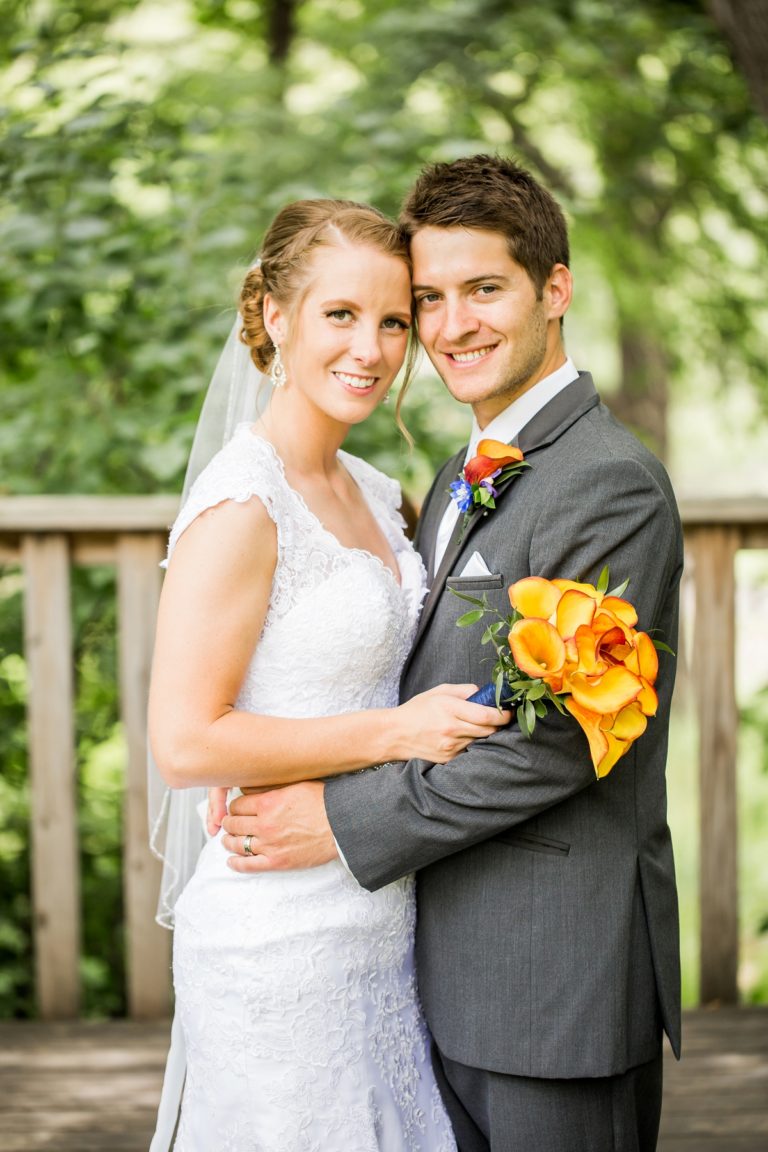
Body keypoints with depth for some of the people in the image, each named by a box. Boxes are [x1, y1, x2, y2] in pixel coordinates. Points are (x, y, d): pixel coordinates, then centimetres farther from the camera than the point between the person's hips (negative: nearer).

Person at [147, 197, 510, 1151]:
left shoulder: (375, 494, 10)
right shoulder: (242, 506, -16)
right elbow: (183, 742, -20)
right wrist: (394, 732, -18)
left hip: (379, 923, 8)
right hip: (280, 938, -8)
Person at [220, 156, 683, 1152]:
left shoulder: (613, 483, -15)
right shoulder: (462, 479, 15)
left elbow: (558, 737, -21)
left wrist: (345, 822, -16)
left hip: (558, 981, -8)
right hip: (454, 975, 9)